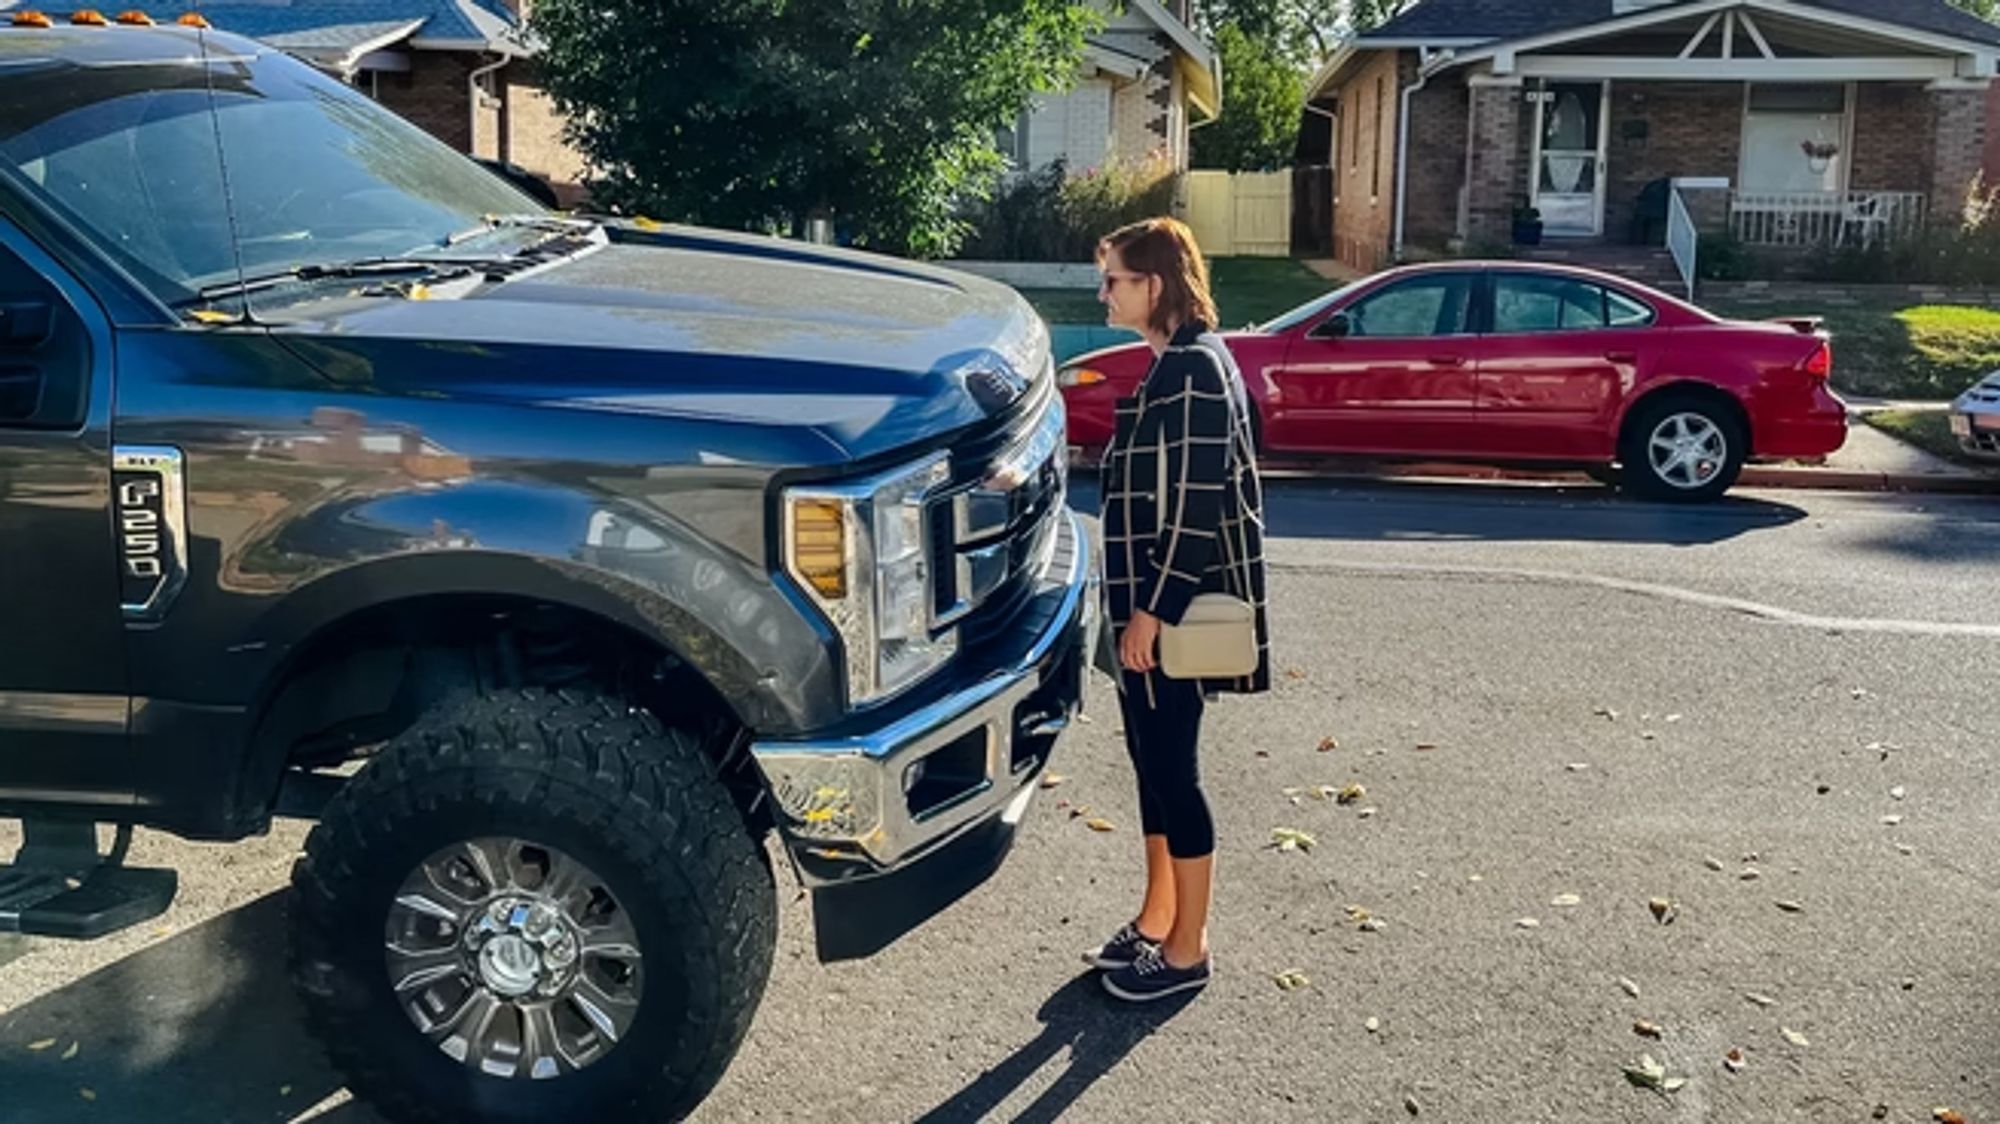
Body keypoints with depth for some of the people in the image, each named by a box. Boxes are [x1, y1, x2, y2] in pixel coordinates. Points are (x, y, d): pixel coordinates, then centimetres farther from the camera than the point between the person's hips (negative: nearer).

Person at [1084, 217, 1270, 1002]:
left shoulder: (1194, 370, -17)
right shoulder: (1174, 364, 13)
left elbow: (1196, 505, -22)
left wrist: (1151, 610, -20)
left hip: (1173, 609, -10)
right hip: (1151, 600, 10)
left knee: (1171, 769, -1)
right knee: (1151, 763, 16)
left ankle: (1186, 952, 11)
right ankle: (1156, 921, 29)